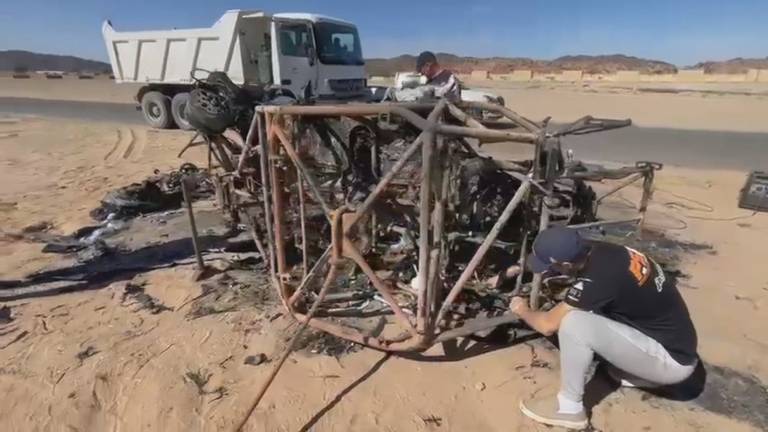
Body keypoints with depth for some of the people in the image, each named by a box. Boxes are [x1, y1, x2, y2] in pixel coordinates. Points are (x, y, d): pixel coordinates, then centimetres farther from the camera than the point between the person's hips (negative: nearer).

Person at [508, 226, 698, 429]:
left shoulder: (596, 279, -29)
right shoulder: (600, 250, -6)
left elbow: (548, 325, -18)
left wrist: (523, 310, 3)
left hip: (672, 360, -9)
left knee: (573, 323, -23)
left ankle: (569, 406, -2)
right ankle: (636, 371, 18)